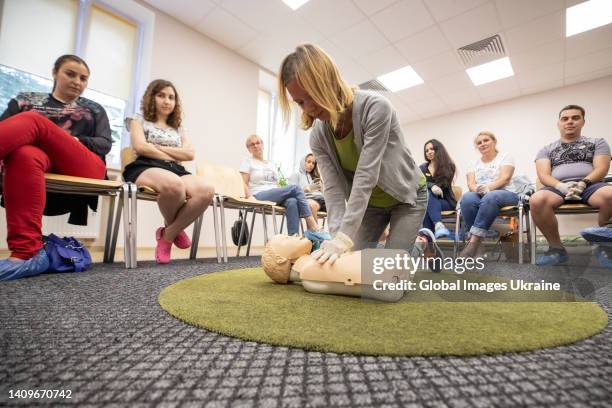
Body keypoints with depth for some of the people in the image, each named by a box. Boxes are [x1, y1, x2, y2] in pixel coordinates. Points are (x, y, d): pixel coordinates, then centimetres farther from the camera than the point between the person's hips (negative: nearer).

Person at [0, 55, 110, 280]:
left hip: (83, 167, -1)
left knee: (33, 122, -26)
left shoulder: (94, 110, 27)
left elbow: (105, 143, 13)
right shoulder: (26, 100, 27)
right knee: (25, 155, -37)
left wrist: (74, 141, -7)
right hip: (43, 164, 1)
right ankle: (27, 253, -47)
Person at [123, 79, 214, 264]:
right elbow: (141, 147, -1)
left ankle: (168, 235, -15)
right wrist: (173, 157, 0)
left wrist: (159, 147, 2)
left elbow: (190, 154, 10)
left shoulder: (178, 129, 29)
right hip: (146, 168, -3)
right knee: (173, 184, -44)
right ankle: (173, 227, -9)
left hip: (176, 170, 4)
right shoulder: (139, 121, 19)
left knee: (206, 191, -33)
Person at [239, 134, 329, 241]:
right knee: (295, 188, -27)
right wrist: (250, 198, -17)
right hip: (259, 196, -5)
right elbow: (244, 184, 1)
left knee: (292, 201, -34)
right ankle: (314, 228, -33)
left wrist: (283, 194, 2)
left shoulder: (270, 164, 28)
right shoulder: (247, 162, 13)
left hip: (276, 196, 5)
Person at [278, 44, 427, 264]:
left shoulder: (376, 107, -31)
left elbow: (365, 178, -37)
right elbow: (334, 188, -20)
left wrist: (345, 237, -40)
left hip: (406, 196, -4)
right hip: (370, 202, 5)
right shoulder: (318, 136, -15)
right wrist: (338, 235, -34)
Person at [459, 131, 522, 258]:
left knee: (490, 197, -40)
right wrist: (477, 189, -23)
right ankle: (478, 243, -34)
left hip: (506, 194, -2)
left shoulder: (505, 156, 10)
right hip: (480, 195, 3)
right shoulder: (474, 163, 19)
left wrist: (489, 187, -26)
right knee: (466, 198, -34)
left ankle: (473, 242, -41)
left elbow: (505, 178, -7)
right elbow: (470, 183, 3)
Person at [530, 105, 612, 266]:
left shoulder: (597, 142, 21)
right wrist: (561, 186, -17)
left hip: (591, 185, 1)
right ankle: (557, 248, -19)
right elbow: (543, 175, 4)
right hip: (558, 187, 0)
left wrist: (582, 183, -16)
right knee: (537, 200, -38)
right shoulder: (546, 150, 20)